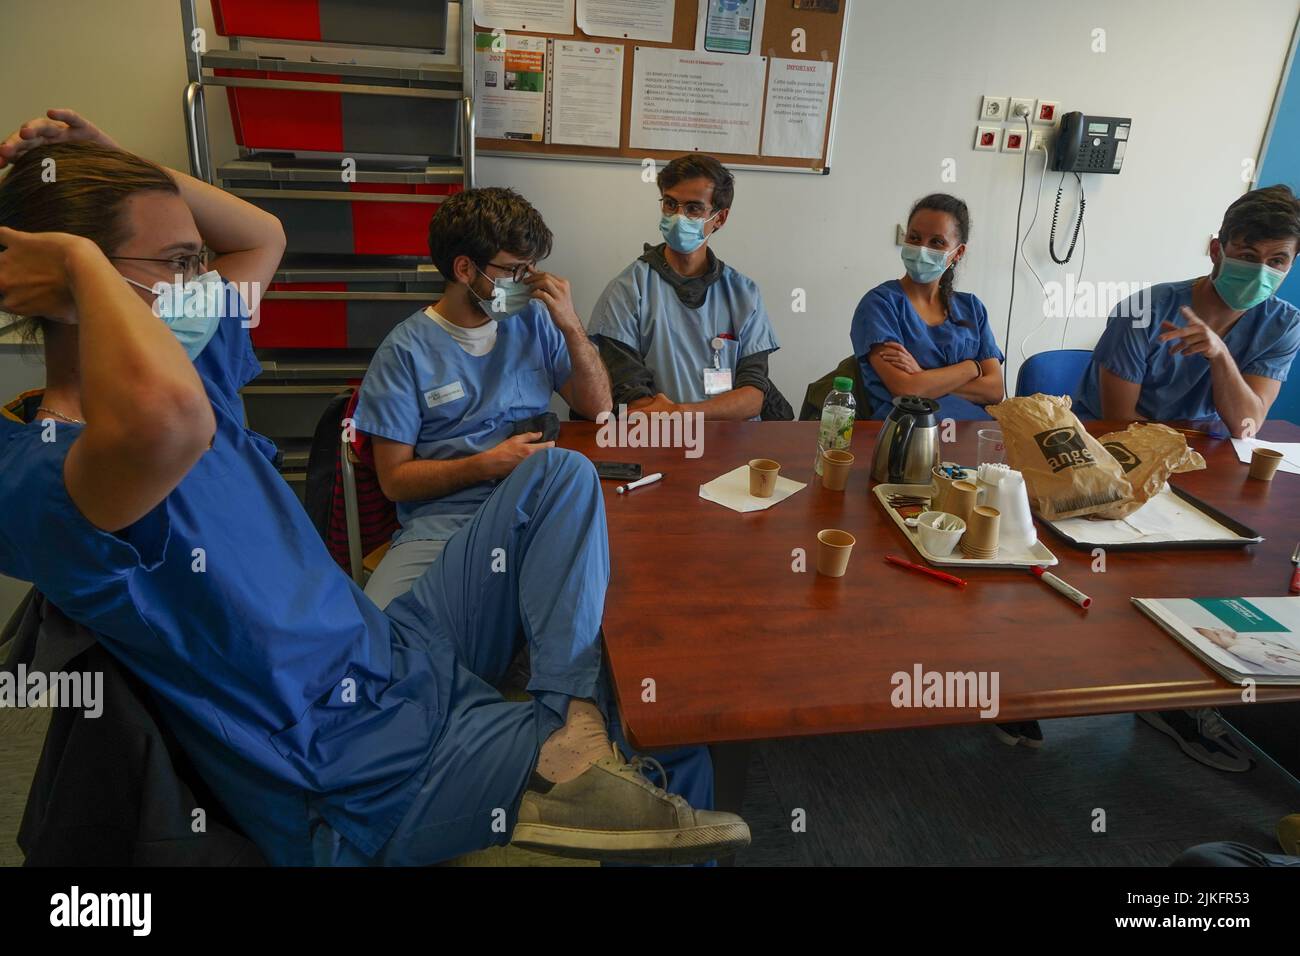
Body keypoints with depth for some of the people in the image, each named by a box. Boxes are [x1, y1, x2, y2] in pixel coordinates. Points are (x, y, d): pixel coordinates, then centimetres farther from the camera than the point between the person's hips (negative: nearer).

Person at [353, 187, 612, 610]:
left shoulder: (534, 321, 12)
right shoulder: (406, 350, 0)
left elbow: (597, 407, 12)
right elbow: (394, 479, 0)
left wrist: (572, 328, -1)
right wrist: (490, 464, -12)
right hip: (440, 521, -2)